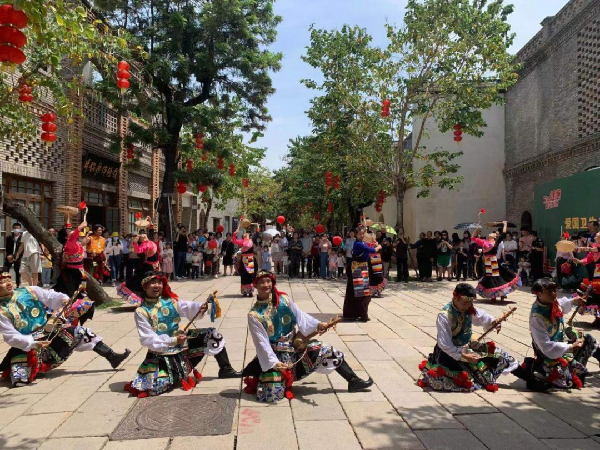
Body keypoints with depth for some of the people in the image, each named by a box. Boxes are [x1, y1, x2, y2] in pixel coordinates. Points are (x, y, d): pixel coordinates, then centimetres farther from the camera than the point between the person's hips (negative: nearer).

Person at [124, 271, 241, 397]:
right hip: (160, 352, -4)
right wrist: (173, 340, -28)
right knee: (156, 386, -23)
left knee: (212, 335, -2)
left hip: (181, 342, 4)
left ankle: (225, 369, 16)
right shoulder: (141, 312, -15)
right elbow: (148, 339, -19)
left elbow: (188, 308, -17)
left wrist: (201, 307, -40)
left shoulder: (171, 301, -2)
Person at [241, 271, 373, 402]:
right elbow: (261, 342, -16)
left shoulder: (283, 298, -5)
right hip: (275, 353, -4)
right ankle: (255, 379, 20)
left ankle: (353, 381, 13)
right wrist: (273, 362, -24)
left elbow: (300, 315, 2)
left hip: (296, 344, 4)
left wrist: (317, 324, -11)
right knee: (271, 395, -12)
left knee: (330, 353, -3)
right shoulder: (254, 315, -16)